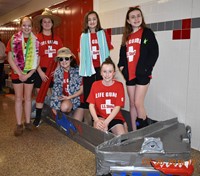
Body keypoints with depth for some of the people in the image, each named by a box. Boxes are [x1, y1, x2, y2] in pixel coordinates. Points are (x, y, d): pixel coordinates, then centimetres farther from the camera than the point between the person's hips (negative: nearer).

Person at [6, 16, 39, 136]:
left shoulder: (35, 41, 1)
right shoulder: (14, 39, -1)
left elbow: (37, 60, -1)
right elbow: (10, 59, -5)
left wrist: (28, 74, -9)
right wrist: (19, 73, -12)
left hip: (30, 73, 1)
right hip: (17, 73, -1)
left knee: (28, 98, 10)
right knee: (18, 98, 5)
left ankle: (28, 122, 21)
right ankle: (19, 124, 12)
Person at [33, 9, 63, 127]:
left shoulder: (57, 38, 8)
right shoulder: (37, 38, -1)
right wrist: (40, 72, -12)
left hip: (55, 71, 3)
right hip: (41, 70, -2)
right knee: (40, 94, 1)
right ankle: (38, 117, 11)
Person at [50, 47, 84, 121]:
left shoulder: (77, 71, -11)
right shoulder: (57, 72, -2)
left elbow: (82, 89, -8)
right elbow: (56, 89, -1)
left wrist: (69, 97, -14)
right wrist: (53, 106, -6)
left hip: (78, 98, -2)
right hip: (64, 98, 2)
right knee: (64, 107, -33)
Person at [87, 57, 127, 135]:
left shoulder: (119, 85, -4)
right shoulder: (95, 84, 2)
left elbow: (118, 107, -10)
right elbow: (91, 105, -3)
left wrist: (106, 122, -22)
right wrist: (96, 120, -20)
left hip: (115, 118, 0)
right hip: (100, 117, 0)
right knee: (100, 128, -32)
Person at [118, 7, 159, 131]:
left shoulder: (147, 33, 0)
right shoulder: (127, 36, 15)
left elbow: (154, 53, -8)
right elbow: (122, 54, 19)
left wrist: (146, 69, -15)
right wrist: (121, 66, 3)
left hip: (142, 73, -5)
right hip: (129, 74, 6)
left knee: (138, 103, -10)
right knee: (132, 104, 9)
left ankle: (144, 128, 10)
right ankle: (134, 131, 19)